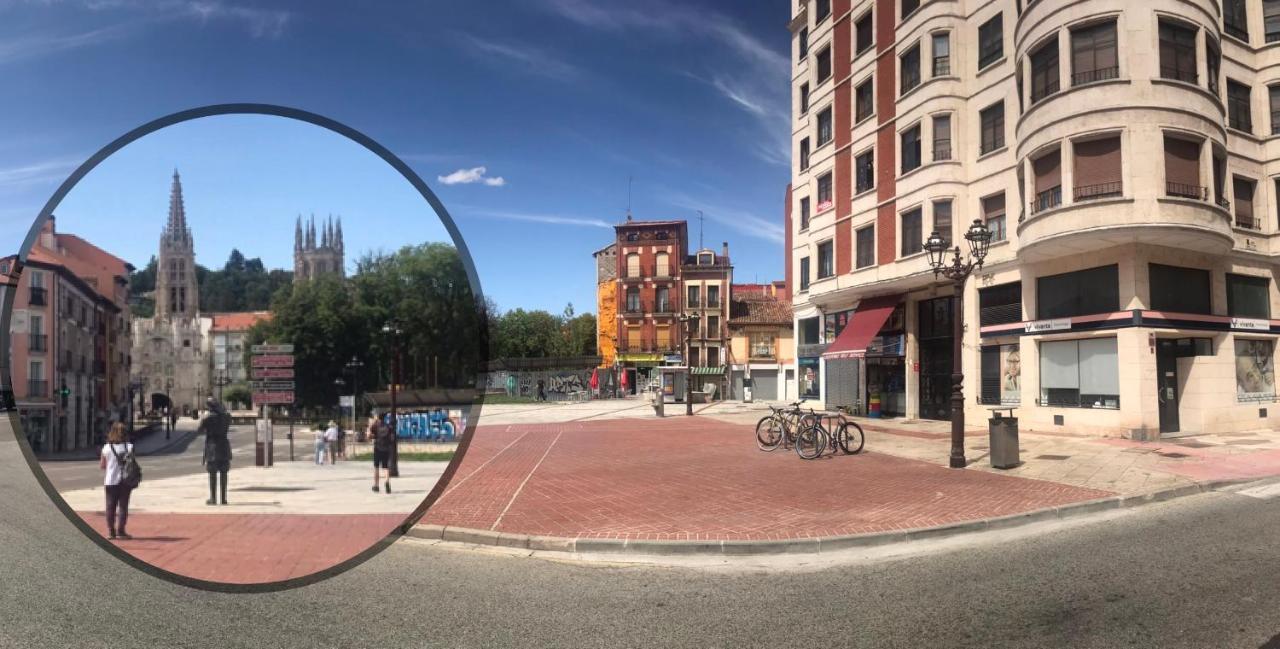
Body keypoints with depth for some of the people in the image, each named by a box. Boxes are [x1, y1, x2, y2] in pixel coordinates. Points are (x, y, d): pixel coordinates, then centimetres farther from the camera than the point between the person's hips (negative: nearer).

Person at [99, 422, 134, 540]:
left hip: (111, 481, 1)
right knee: (123, 506, 5)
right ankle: (120, 531, 5)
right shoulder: (129, 447, -6)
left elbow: (102, 465, 3)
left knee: (110, 506, 9)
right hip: (125, 481, -1)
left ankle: (110, 531, 11)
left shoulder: (107, 448, -4)